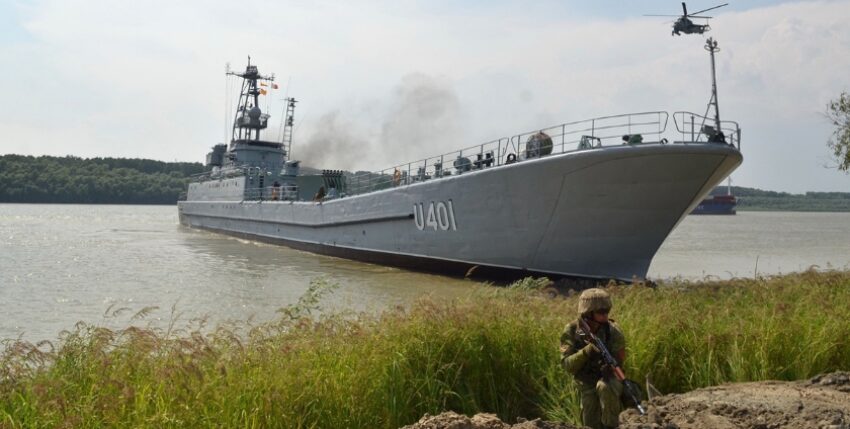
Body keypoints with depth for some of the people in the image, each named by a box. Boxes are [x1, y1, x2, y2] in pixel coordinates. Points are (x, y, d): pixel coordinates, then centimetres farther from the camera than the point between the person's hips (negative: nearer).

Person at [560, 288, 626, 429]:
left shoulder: (612, 331, -15)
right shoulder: (572, 330, -14)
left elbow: (619, 360, -8)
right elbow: (567, 365, -19)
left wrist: (609, 367, -31)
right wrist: (587, 351, -35)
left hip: (610, 378, -1)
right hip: (588, 384, 1)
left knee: (604, 386, -35)